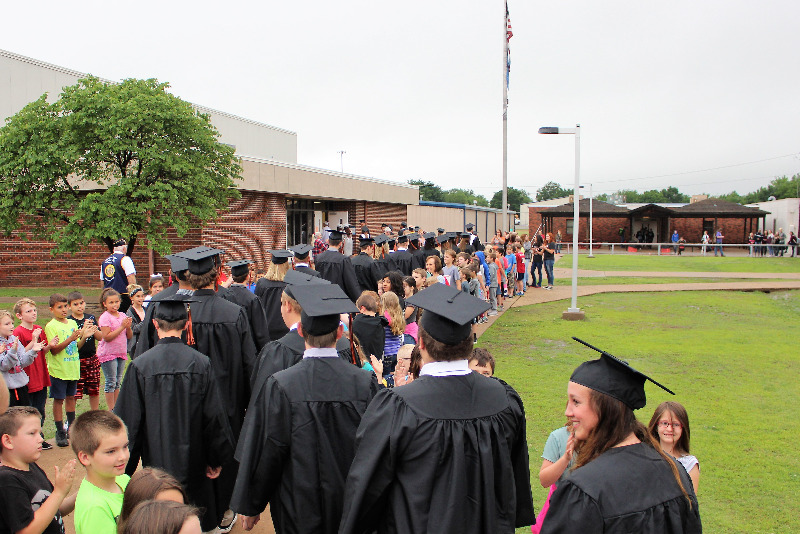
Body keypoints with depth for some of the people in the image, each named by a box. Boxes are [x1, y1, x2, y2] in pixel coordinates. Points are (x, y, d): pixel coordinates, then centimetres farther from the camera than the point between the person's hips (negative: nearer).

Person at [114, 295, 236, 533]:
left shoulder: (140, 366, -14)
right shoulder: (202, 363, -12)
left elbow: (129, 421, -8)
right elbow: (215, 417, -8)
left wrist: (125, 467, 5)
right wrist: (216, 459, 5)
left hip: (156, 462, 0)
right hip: (194, 466, 1)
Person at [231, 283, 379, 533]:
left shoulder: (279, 386, -21)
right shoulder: (365, 383, -14)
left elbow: (265, 452, -13)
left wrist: (250, 505, 2)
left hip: (298, 511, -2)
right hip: (352, 510, 2)